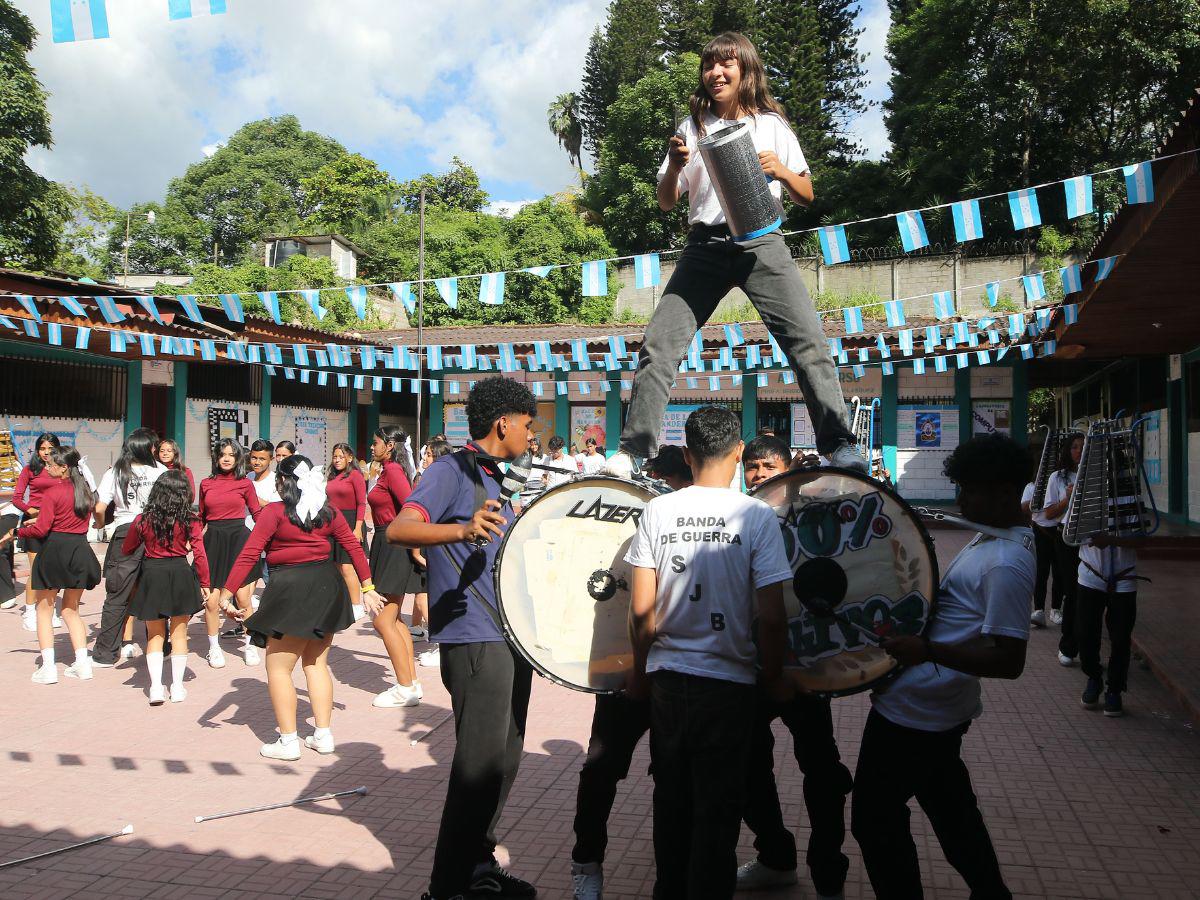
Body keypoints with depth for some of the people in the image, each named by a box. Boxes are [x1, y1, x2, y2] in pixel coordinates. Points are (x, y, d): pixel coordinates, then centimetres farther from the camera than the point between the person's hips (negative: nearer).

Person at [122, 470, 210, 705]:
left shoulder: (143, 520, -4)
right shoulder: (190, 520, -7)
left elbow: (126, 549, 10)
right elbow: (200, 555, -8)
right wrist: (204, 584, 2)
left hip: (152, 574, 0)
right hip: (181, 574, 0)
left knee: (155, 635, 13)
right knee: (179, 633, 12)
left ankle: (156, 687, 6)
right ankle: (177, 687, 15)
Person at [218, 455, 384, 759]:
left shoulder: (274, 512, -8)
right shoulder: (327, 511, 7)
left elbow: (248, 555, -13)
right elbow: (354, 546, 7)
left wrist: (226, 595, -12)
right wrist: (367, 588, 12)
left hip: (292, 589, -6)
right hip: (327, 585, 6)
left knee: (278, 667, 7)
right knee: (316, 663, 17)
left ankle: (288, 742, 8)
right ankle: (323, 735, 19)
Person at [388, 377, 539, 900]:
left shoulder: (492, 478, 17)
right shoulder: (452, 470, -11)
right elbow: (398, 529, -28)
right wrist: (462, 529, -43)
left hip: (511, 639, 9)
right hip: (475, 640, -9)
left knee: (504, 759, 15)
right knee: (480, 764, -6)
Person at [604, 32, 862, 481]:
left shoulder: (772, 124, 13)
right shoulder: (693, 127, 15)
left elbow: (806, 196, 13)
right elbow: (666, 202, 13)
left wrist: (779, 169, -7)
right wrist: (674, 165, -7)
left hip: (762, 242, -1)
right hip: (706, 244, 1)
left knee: (807, 338, -17)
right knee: (660, 340, -12)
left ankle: (839, 446, -12)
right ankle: (632, 451, -6)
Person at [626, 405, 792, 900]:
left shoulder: (657, 510, -4)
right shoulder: (757, 515, -11)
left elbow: (641, 608, -3)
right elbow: (771, 616, -13)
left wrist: (640, 670, 10)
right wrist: (775, 675, 3)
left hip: (666, 676, 3)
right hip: (728, 680, -3)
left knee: (671, 799, 19)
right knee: (717, 808, 10)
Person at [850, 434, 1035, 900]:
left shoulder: (1005, 564, -26)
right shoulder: (994, 536, 6)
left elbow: (1008, 660, -29)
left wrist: (927, 650, -36)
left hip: (911, 711, -10)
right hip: (941, 709, 10)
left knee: (875, 819, 4)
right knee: (951, 809, 26)